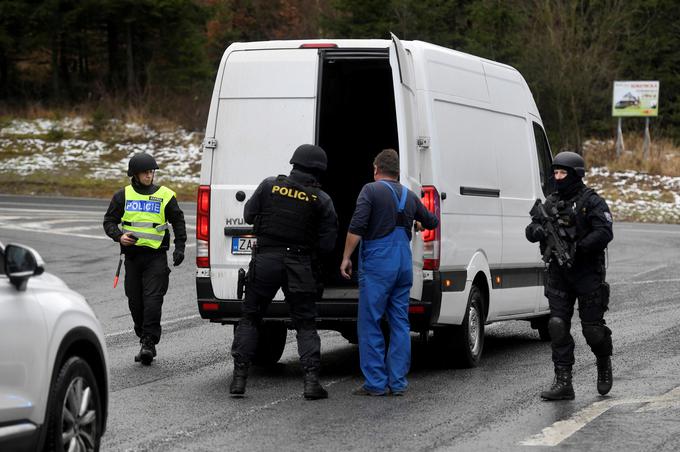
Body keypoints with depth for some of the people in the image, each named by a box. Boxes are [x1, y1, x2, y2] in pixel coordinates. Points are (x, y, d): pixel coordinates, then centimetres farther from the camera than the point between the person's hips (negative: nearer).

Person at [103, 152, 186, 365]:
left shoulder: (165, 196, 5)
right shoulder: (123, 196, 8)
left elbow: (178, 222, 13)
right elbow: (109, 221, 11)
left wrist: (179, 247, 3)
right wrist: (119, 236, -9)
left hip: (156, 255, -3)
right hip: (132, 254, 3)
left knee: (152, 300, -13)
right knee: (135, 301, 6)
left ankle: (149, 344, -14)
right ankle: (144, 339, 19)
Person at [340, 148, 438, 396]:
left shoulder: (371, 190, -4)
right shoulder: (409, 196, 13)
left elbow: (356, 227, -14)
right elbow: (432, 222, 27)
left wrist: (346, 258, -8)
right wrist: (417, 224, 49)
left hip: (377, 264, -6)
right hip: (404, 264, 6)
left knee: (369, 324, -1)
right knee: (400, 323, 10)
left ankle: (376, 383, -3)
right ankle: (398, 383, 10)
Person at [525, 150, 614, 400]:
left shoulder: (592, 202, -6)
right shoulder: (551, 202, 11)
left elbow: (604, 233, -17)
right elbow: (531, 230, 8)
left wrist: (577, 247, -27)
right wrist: (541, 231, -16)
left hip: (587, 274, -5)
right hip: (559, 274, 5)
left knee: (592, 328, 1)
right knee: (558, 326, -5)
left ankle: (604, 363, 32)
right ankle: (563, 382, -4)